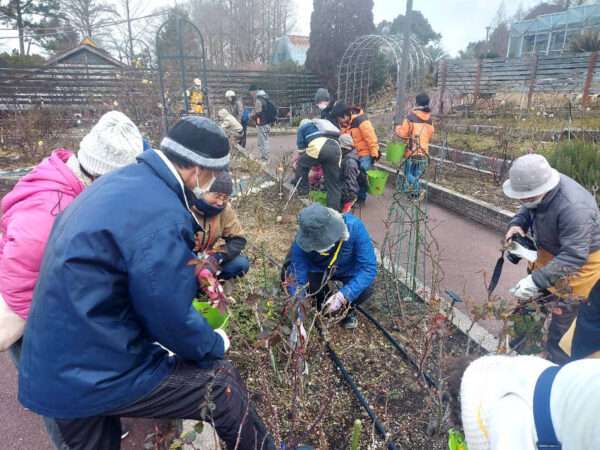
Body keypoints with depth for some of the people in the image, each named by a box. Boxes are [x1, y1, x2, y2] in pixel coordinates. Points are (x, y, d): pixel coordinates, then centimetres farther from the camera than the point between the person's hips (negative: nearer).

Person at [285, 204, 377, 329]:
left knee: (366, 288, -32)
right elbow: (297, 279, -30)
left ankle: (348, 308, 4)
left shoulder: (354, 227, -36)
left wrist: (343, 295, -45)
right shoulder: (302, 241, -33)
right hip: (318, 271, 2)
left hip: (349, 271, -1)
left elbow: (369, 267, -34)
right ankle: (322, 301, 3)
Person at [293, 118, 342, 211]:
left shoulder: (302, 128, 30)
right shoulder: (322, 123, 45)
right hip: (335, 147, 5)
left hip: (319, 146, -5)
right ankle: (334, 209, 11)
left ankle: (302, 189, 27)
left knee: (301, 164, 24)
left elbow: (301, 147, 25)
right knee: (333, 183, 10)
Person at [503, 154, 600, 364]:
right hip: (551, 252, 8)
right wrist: (517, 223, -16)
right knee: (531, 298, 19)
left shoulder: (574, 208, -39)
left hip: (582, 261, -8)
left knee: (563, 314, 0)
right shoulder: (542, 184, -16)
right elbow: (528, 209, 5)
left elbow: (574, 256, -37)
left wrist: (537, 281, -41)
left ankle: (558, 364, 19)